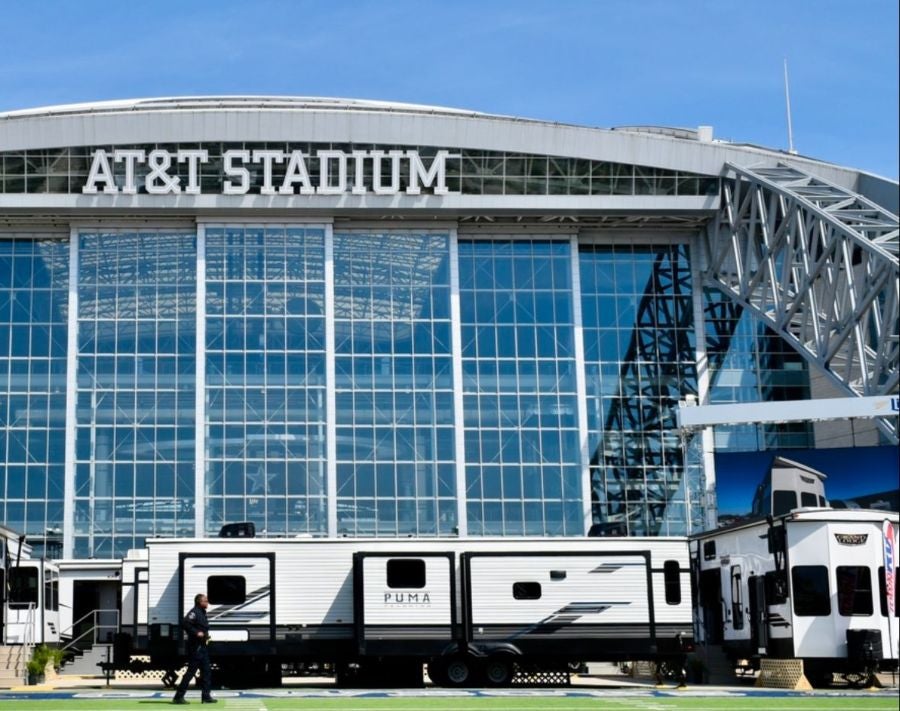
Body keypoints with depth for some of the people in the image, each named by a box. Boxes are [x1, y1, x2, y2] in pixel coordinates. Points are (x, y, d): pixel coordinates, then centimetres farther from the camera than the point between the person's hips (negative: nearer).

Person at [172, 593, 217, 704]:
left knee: (206, 672, 10)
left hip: (202, 647, 10)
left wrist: (206, 635, 10)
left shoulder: (202, 613, 17)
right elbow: (184, 623, -28)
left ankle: (206, 696, 12)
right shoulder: (195, 612, -13)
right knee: (191, 671, -7)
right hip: (195, 647, -10)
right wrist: (196, 633, -28)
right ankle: (178, 696, -1)